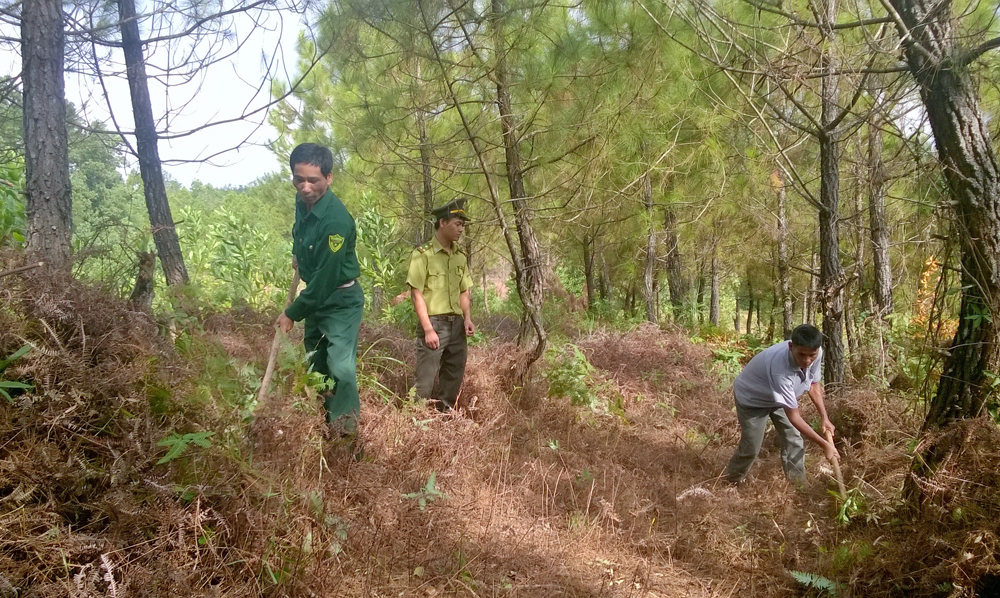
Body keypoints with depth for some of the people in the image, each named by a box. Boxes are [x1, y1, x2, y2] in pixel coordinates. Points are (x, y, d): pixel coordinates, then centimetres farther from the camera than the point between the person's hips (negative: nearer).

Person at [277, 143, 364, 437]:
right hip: (316, 297, 9)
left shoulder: (335, 220, -29)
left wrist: (292, 313, -18)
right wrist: (298, 253, 13)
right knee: (317, 365, 16)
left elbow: (325, 277, -27)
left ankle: (345, 431, -11)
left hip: (341, 301, -9)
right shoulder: (303, 201, -4)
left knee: (341, 367, -20)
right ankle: (327, 420, 30)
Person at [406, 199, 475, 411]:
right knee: (425, 380, -6)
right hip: (434, 323, -6)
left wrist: (467, 318, 2)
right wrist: (428, 329, -16)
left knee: (454, 378, 12)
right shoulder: (423, 254, -8)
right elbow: (417, 295, -11)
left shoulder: (460, 257, 12)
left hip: (457, 325, 7)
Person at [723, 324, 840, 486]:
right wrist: (824, 444, -31)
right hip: (751, 399, -6)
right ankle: (731, 482, 27)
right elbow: (793, 417, -37)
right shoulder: (781, 368, -46)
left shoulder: (816, 354, -25)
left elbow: (814, 384, -1)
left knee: (794, 441, 3)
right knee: (751, 448, 0)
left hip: (778, 397, 7)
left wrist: (824, 418, -7)